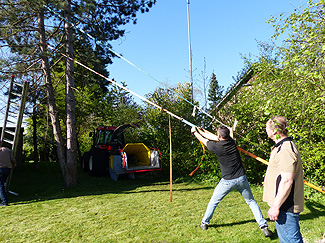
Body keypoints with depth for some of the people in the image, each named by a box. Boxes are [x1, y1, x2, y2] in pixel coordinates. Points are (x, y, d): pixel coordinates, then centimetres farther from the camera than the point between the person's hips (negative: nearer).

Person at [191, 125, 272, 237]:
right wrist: (201, 130, 26)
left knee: (213, 202, 16)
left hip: (227, 181, -3)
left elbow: (204, 140, 4)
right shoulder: (231, 141, -2)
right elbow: (213, 137, 13)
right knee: (251, 201, 16)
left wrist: (195, 132, 23)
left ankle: (205, 223, 29)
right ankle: (264, 226, 9)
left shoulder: (217, 146, -15)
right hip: (241, 178, 3)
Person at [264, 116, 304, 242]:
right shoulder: (283, 146, 14)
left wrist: (275, 206, -23)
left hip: (286, 208, -11)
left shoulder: (285, 150, -22)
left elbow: (287, 181, -27)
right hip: (287, 207, 11)